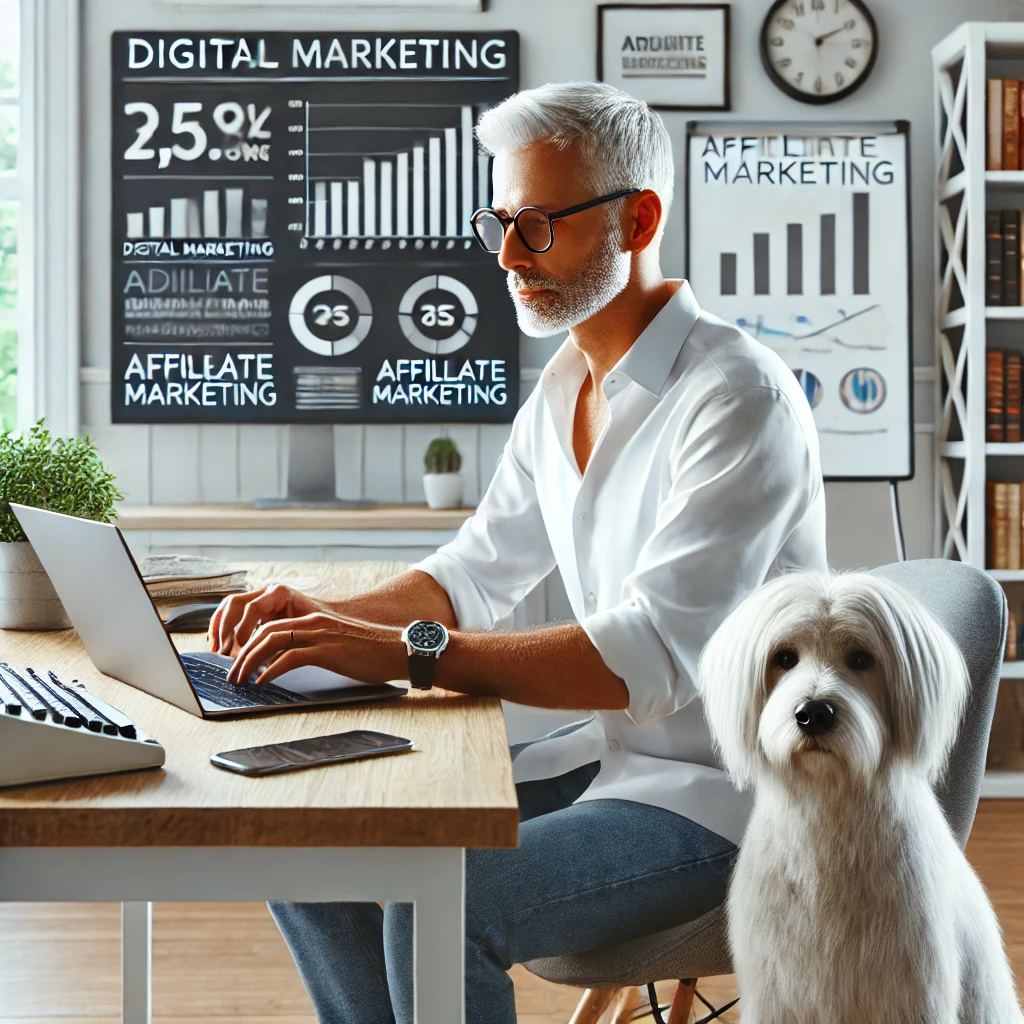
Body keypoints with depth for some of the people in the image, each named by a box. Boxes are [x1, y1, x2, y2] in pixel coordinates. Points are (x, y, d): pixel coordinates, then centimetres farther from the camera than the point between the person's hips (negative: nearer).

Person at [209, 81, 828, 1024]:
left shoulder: (738, 396, -20)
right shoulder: (563, 387, 8)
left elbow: (653, 655, -28)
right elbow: (478, 572, 16)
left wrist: (401, 650, -31)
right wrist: (327, 617, -3)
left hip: (723, 788, -8)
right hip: (611, 750, 8)